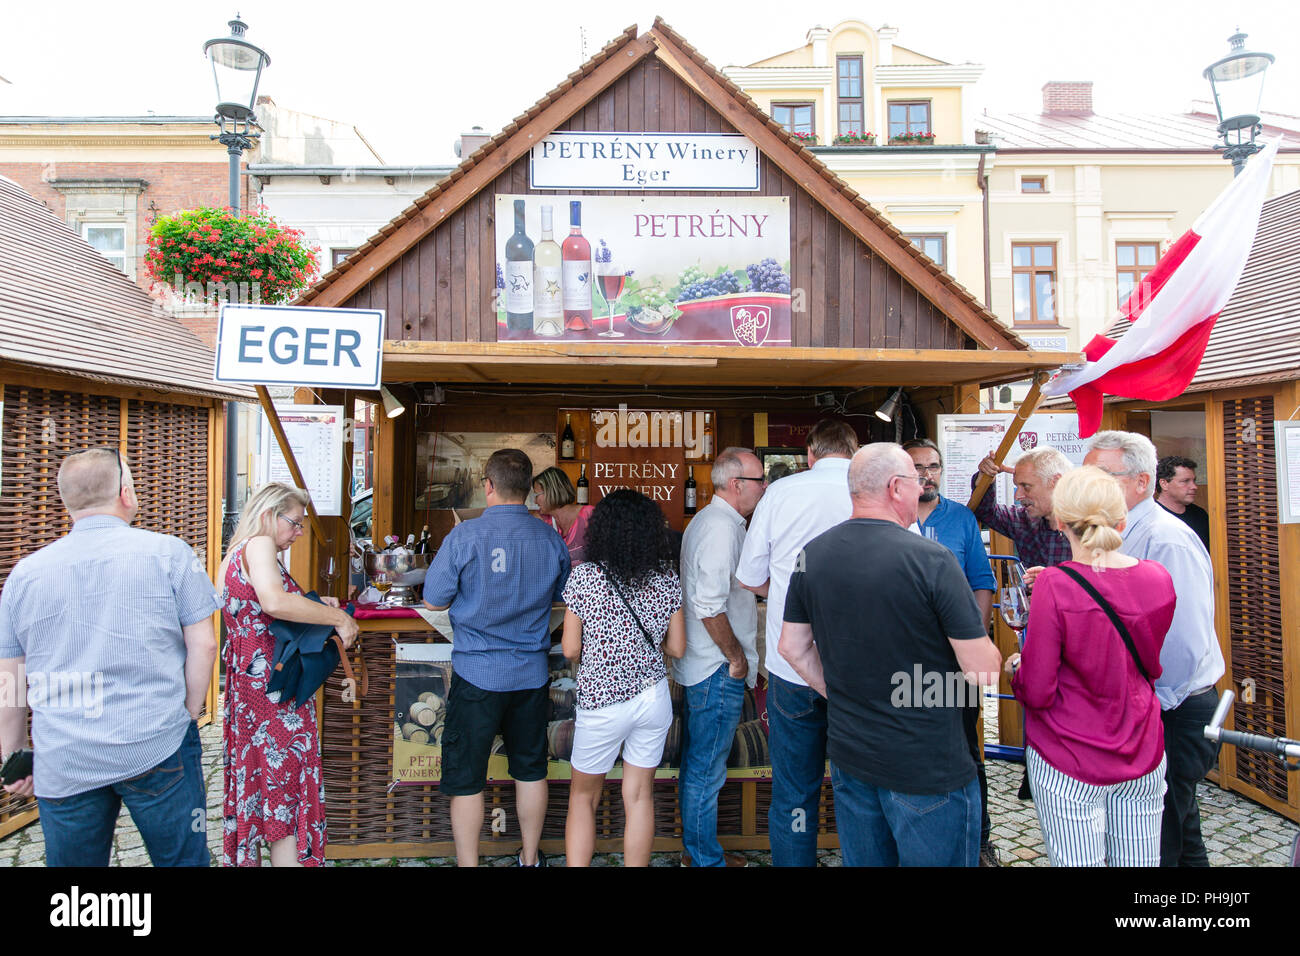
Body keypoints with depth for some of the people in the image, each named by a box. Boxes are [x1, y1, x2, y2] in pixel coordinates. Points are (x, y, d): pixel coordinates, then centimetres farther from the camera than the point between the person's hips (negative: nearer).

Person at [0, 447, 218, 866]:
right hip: (157, 750, -3)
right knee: (181, 859, 11)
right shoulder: (168, 553, -5)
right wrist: (188, 716, 5)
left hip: (62, 764, 3)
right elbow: (203, 644, -7)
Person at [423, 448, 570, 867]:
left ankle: (468, 863, 20)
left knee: (466, 778, 10)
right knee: (530, 769, 19)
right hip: (532, 672, 4)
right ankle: (530, 857, 34)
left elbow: (435, 600, -7)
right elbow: (561, 596, 12)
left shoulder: (465, 535, -15)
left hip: (478, 672, -4)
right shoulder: (551, 539, -3)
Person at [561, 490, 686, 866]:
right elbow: (677, 648, 1)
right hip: (654, 697, 3)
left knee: (583, 795, 17)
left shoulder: (583, 577, -12)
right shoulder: (667, 578, -4)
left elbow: (571, 650, -9)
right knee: (639, 796, 14)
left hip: (601, 702, -2)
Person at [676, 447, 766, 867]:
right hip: (719, 671, -11)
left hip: (696, 662, 11)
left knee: (694, 764, 20)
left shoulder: (704, 520, 13)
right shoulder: (723, 528, -20)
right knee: (706, 771, 3)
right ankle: (706, 858, 17)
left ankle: (695, 848, 35)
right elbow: (710, 606, -27)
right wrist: (736, 657, -15)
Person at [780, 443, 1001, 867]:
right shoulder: (932, 559, -20)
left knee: (862, 860, 22)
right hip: (928, 767, -5)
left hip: (848, 755, 6)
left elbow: (792, 647, 6)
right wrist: (991, 656, 5)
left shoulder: (812, 555, -3)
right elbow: (982, 670, -16)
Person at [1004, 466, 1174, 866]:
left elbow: (1037, 693, -17)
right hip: (1143, 759, 5)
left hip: (1069, 764, -5)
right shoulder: (1159, 579, -4)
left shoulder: (1055, 587, -19)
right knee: (1138, 862, 16)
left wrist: (1015, 667, 5)